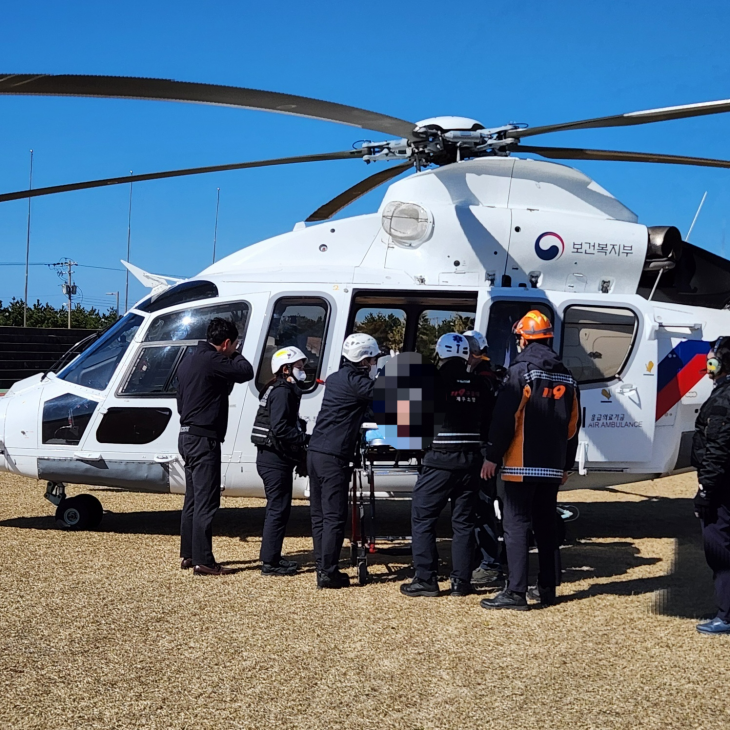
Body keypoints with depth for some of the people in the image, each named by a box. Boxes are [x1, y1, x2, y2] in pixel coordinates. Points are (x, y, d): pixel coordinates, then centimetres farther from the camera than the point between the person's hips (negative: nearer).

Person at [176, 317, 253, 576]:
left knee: (193, 500, 16)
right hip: (204, 439, -10)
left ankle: (187, 555, 22)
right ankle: (203, 561, -7)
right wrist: (235, 355, 3)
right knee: (206, 502, -7)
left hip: (188, 436, 10)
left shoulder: (189, 361, 15)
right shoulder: (212, 361, -16)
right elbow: (246, 372, -15)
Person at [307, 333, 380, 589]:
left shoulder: (335, 379, 18)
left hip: (315, 452, 9)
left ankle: (322, 567, 15)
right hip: (334, 457, -9)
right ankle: (328, 572, -6)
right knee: (335, 516, -6)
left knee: (319, 514, 11)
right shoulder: (354, 381, -10)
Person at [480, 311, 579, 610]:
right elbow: (573, 425, 15)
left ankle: (516, 592, -9)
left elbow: (505, 417, -15)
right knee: (547, 525, 14)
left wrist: (492, 456, -10)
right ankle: (547, 588, 19)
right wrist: (565, 465, 22)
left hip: (522, 464, -7)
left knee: (516, 526, -6)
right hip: (552, 466, 7)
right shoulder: (566, 377, 12)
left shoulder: (521, 371, -10)